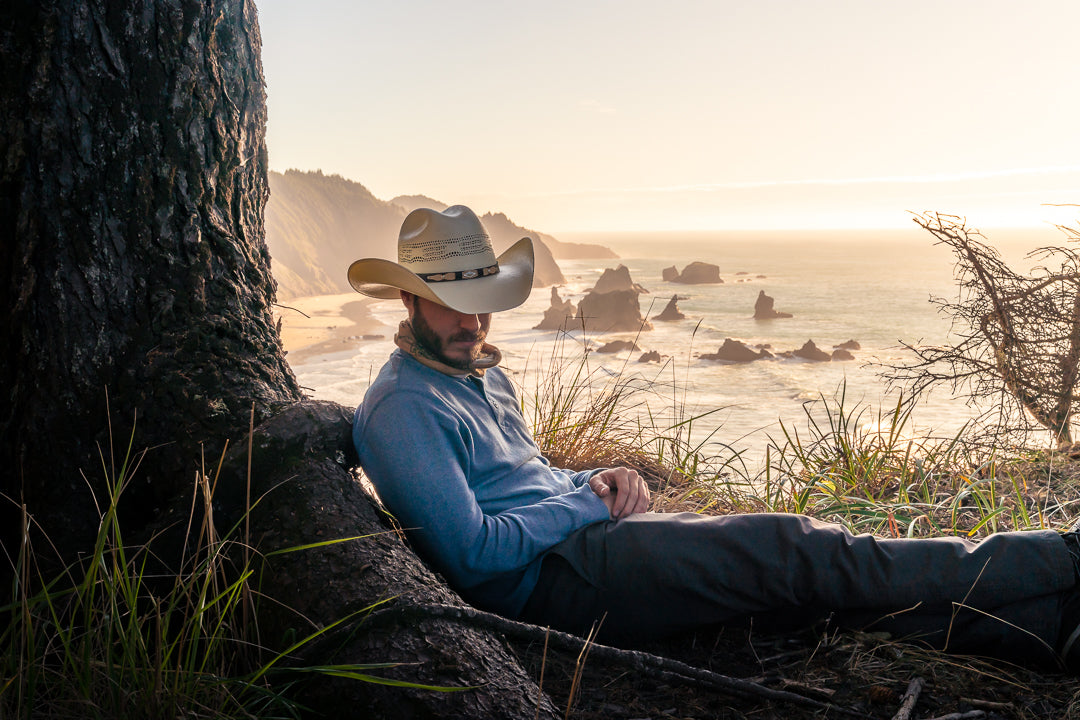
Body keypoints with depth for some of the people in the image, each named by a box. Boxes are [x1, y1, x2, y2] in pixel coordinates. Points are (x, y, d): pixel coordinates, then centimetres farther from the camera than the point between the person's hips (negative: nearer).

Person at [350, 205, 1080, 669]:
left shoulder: (483, 374, 17)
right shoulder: (403, 410, -14)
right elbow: (473, 553, -20)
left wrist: (597, 481, 4)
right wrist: (589, 504, -10)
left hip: (576, 527, 9)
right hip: (546, 576, -9)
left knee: (797, 546, -5)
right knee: (794, 553, -17)